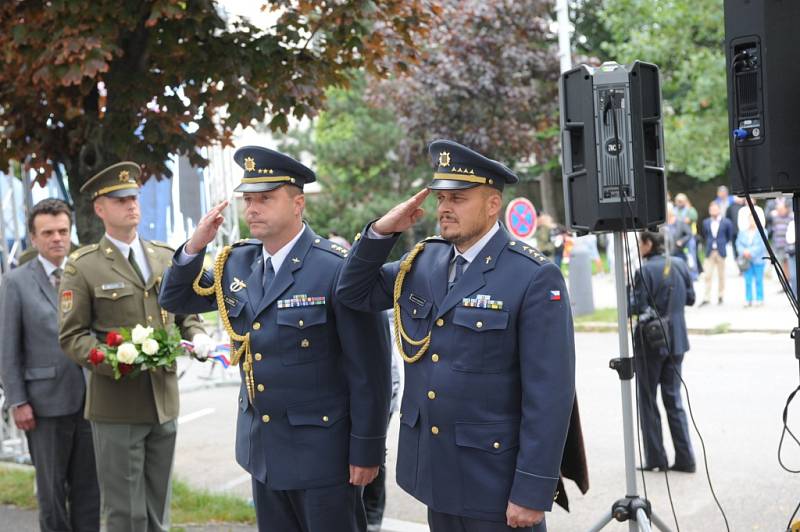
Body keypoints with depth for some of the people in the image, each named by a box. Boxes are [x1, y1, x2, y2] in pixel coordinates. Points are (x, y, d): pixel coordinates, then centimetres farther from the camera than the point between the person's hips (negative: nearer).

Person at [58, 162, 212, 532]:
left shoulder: (166, 257, 11)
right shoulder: (83, 267, -3)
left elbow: (186, 314, 18)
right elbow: (71, 337, -5)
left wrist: (197, 337, -4)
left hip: (164, 401, 5)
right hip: (116, 406, -5)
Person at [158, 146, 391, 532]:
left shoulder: (338, 270, -16)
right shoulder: (237, 263, 4)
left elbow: (369, 370, -15)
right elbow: (176, 300, 15)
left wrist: (366, 451, -13)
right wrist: (194, 247, -3)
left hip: (321, 451, -6)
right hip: (262, 447, 7)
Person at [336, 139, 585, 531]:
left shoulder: (534, 278, -14)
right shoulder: (423, 262, 6)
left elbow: (549, 394, -17)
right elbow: (355, 294, 16)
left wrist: (532, 492, -19)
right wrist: (381, 231, -1)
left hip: (495, 478, -6)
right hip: (435, 469, 6)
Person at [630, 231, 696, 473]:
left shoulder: (645, 271, -17)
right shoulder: (679, 265, 2)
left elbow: (637, 307, -17)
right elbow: (690, 298, 9)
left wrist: (627, 299, 2)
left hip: (650, 341, -6)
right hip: (676, 340, 6)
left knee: (648, 400, 7)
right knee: (673, 399, 12)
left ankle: (655, 458, 9)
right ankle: (685, 458, 9)